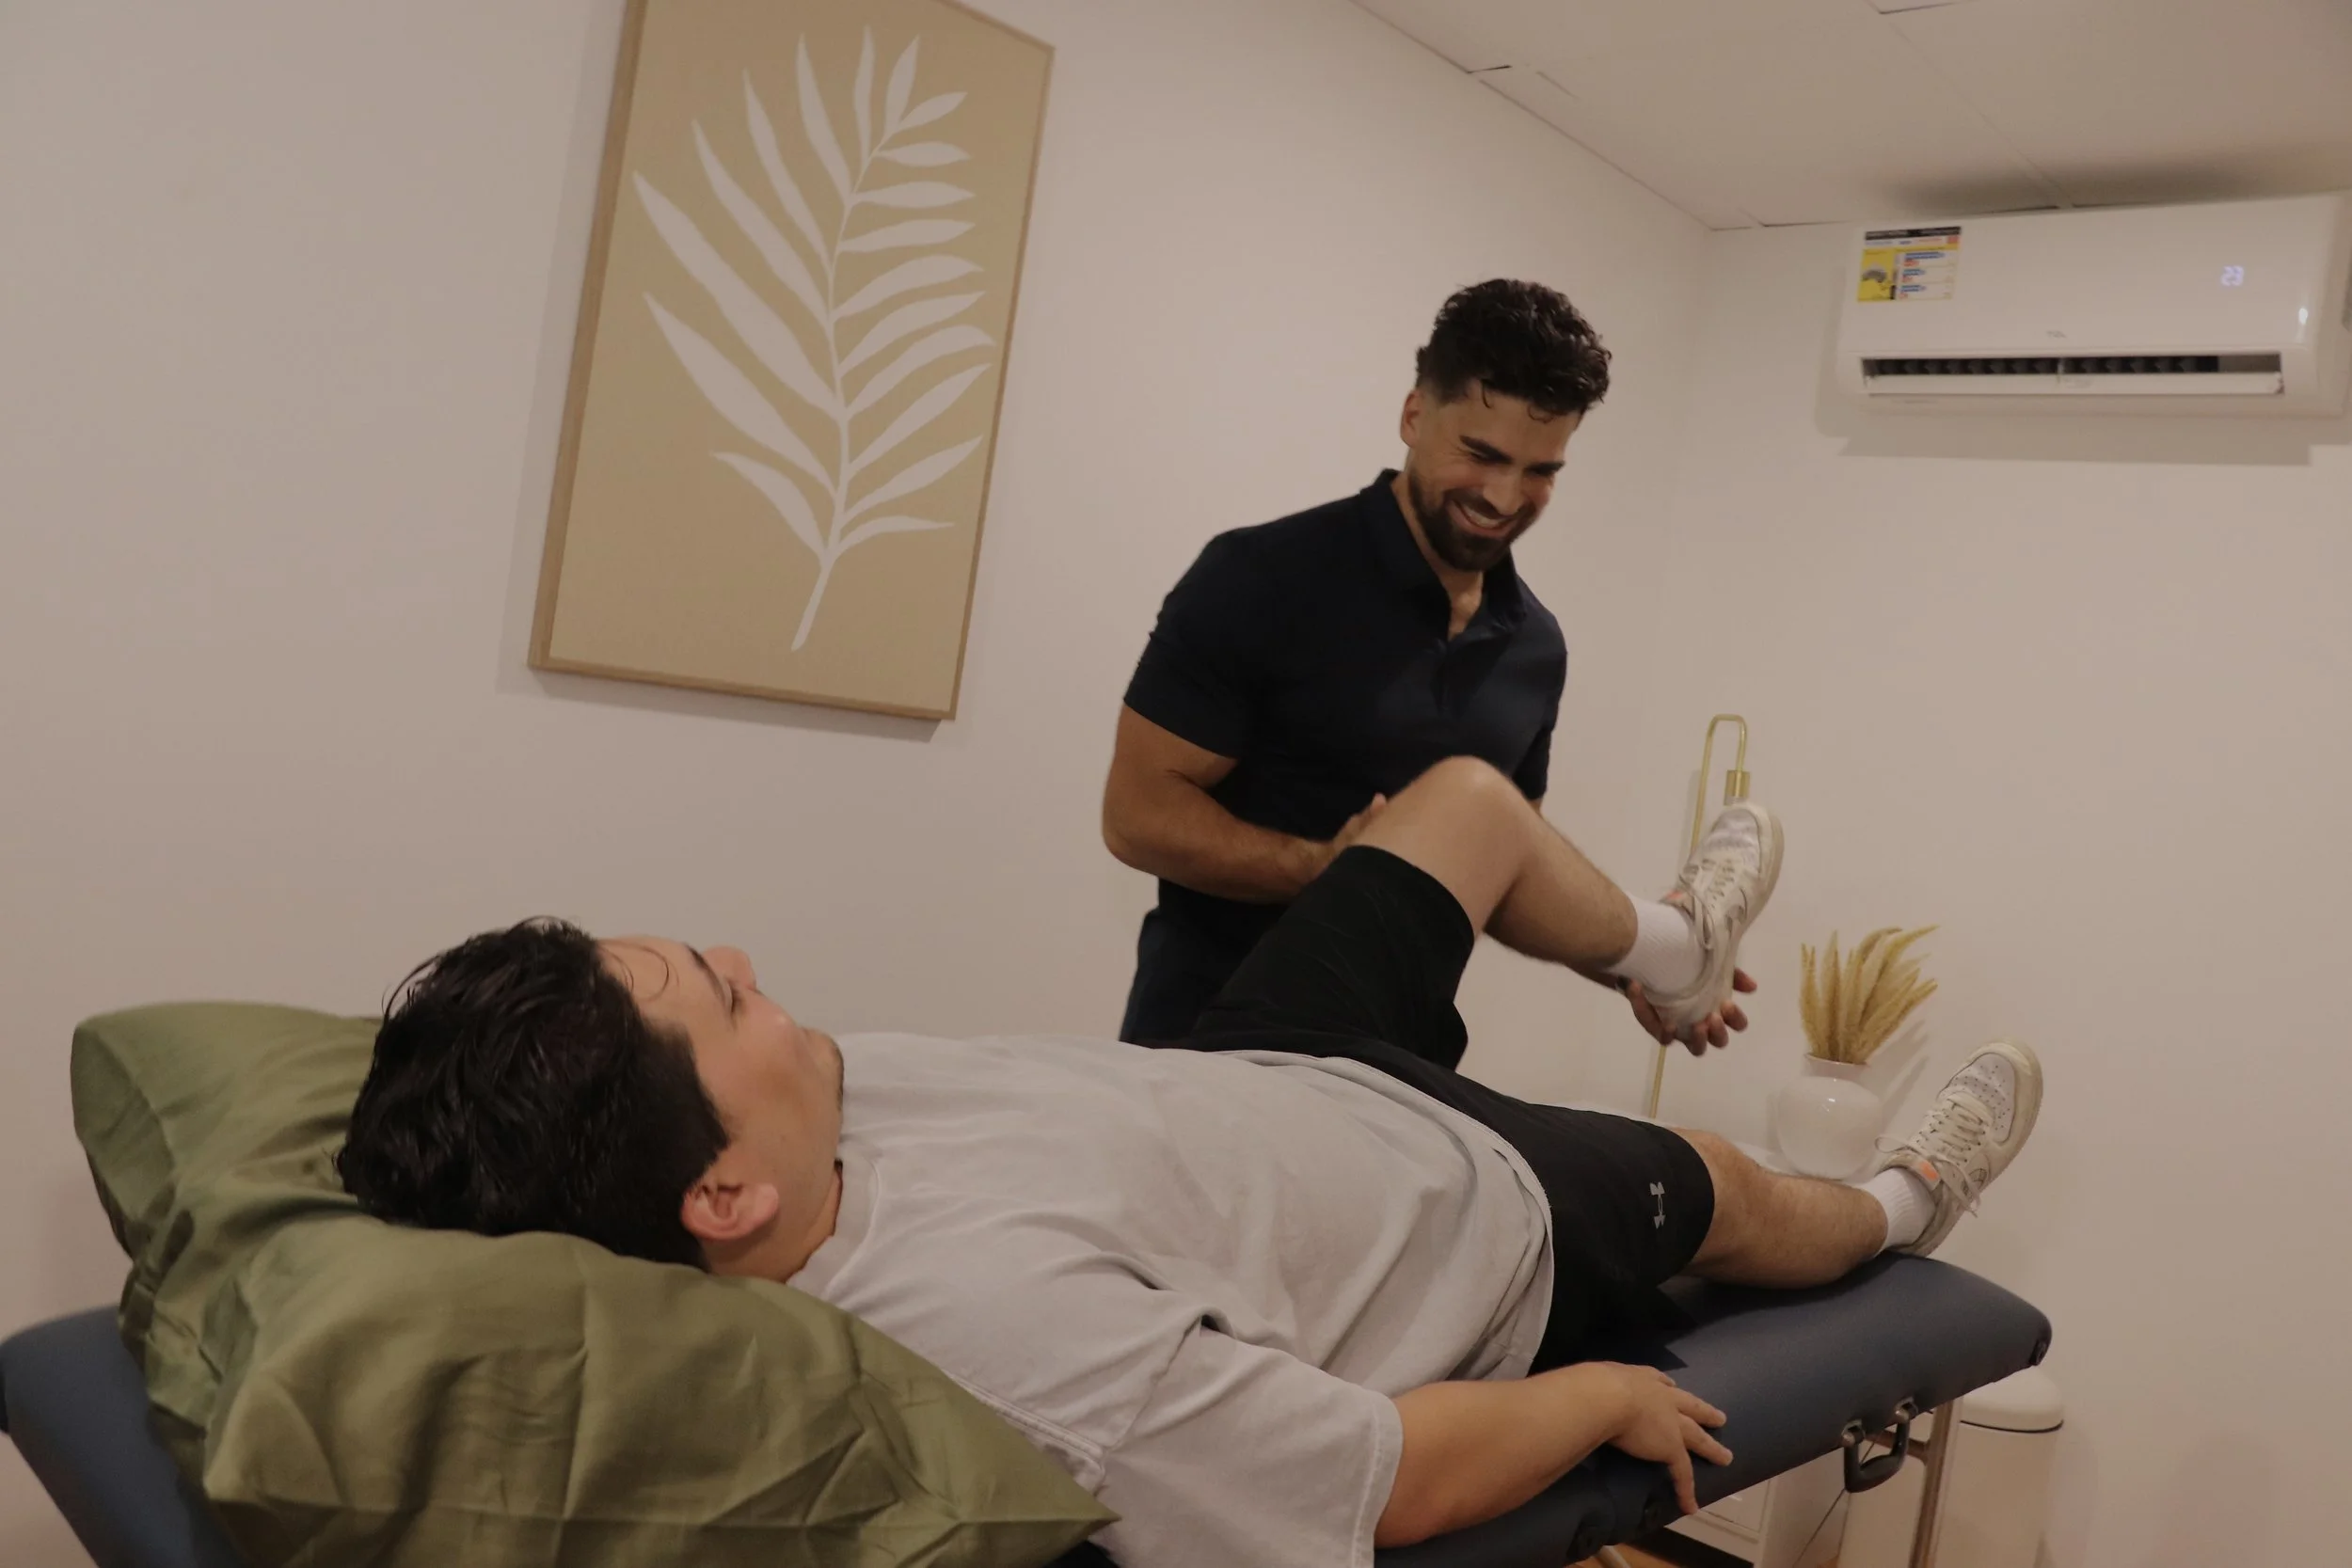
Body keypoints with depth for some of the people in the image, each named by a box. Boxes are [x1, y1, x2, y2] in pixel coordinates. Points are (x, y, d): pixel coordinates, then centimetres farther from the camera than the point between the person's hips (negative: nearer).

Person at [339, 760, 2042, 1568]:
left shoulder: (800, 1098, -25)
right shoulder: (1004, 1314, -46)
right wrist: (1607, 1397, -13)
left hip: (1261, 1067, 6)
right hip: (1471, 1196, -6)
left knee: (1476, 789, 19)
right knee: (1713, 1176, 23)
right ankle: (1894, 1207, 62)